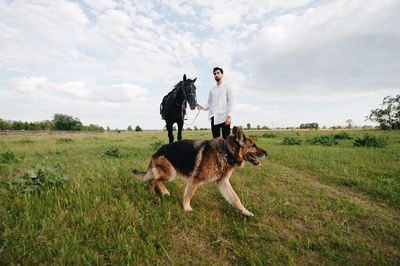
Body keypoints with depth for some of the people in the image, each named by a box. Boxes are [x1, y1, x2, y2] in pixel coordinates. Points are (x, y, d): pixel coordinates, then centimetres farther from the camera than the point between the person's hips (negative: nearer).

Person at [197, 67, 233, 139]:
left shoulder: (227, 87, 5)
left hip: (224, 117, -4)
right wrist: (203, 107, -7)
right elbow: (209, 103, 14)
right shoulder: (212, 89, 16)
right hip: (214, 117, 4)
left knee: (226, 139, -4)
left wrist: (229, 116, -14)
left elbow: (230, 102, -2)